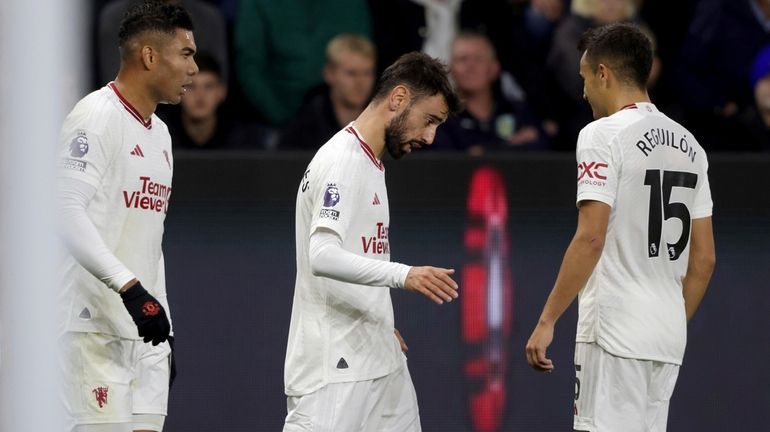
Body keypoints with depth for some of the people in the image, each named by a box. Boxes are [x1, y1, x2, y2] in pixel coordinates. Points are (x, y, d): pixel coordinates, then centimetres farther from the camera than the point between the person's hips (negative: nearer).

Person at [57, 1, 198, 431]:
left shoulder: (159, 133, 20)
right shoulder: (97, 118, -9)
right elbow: (68, 213, -22)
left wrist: (166, 332, 23)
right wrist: (130, 288, -29)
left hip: (145, 332, 9)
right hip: (96, 327, -9)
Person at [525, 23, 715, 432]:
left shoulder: (604, 135, -9)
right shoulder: (688, 145, 14)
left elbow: (591, 239, -17)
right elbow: (704, 258, 15)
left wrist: (547, 321, -14)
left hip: (615, 333, -8)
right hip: (668, 337, 8)